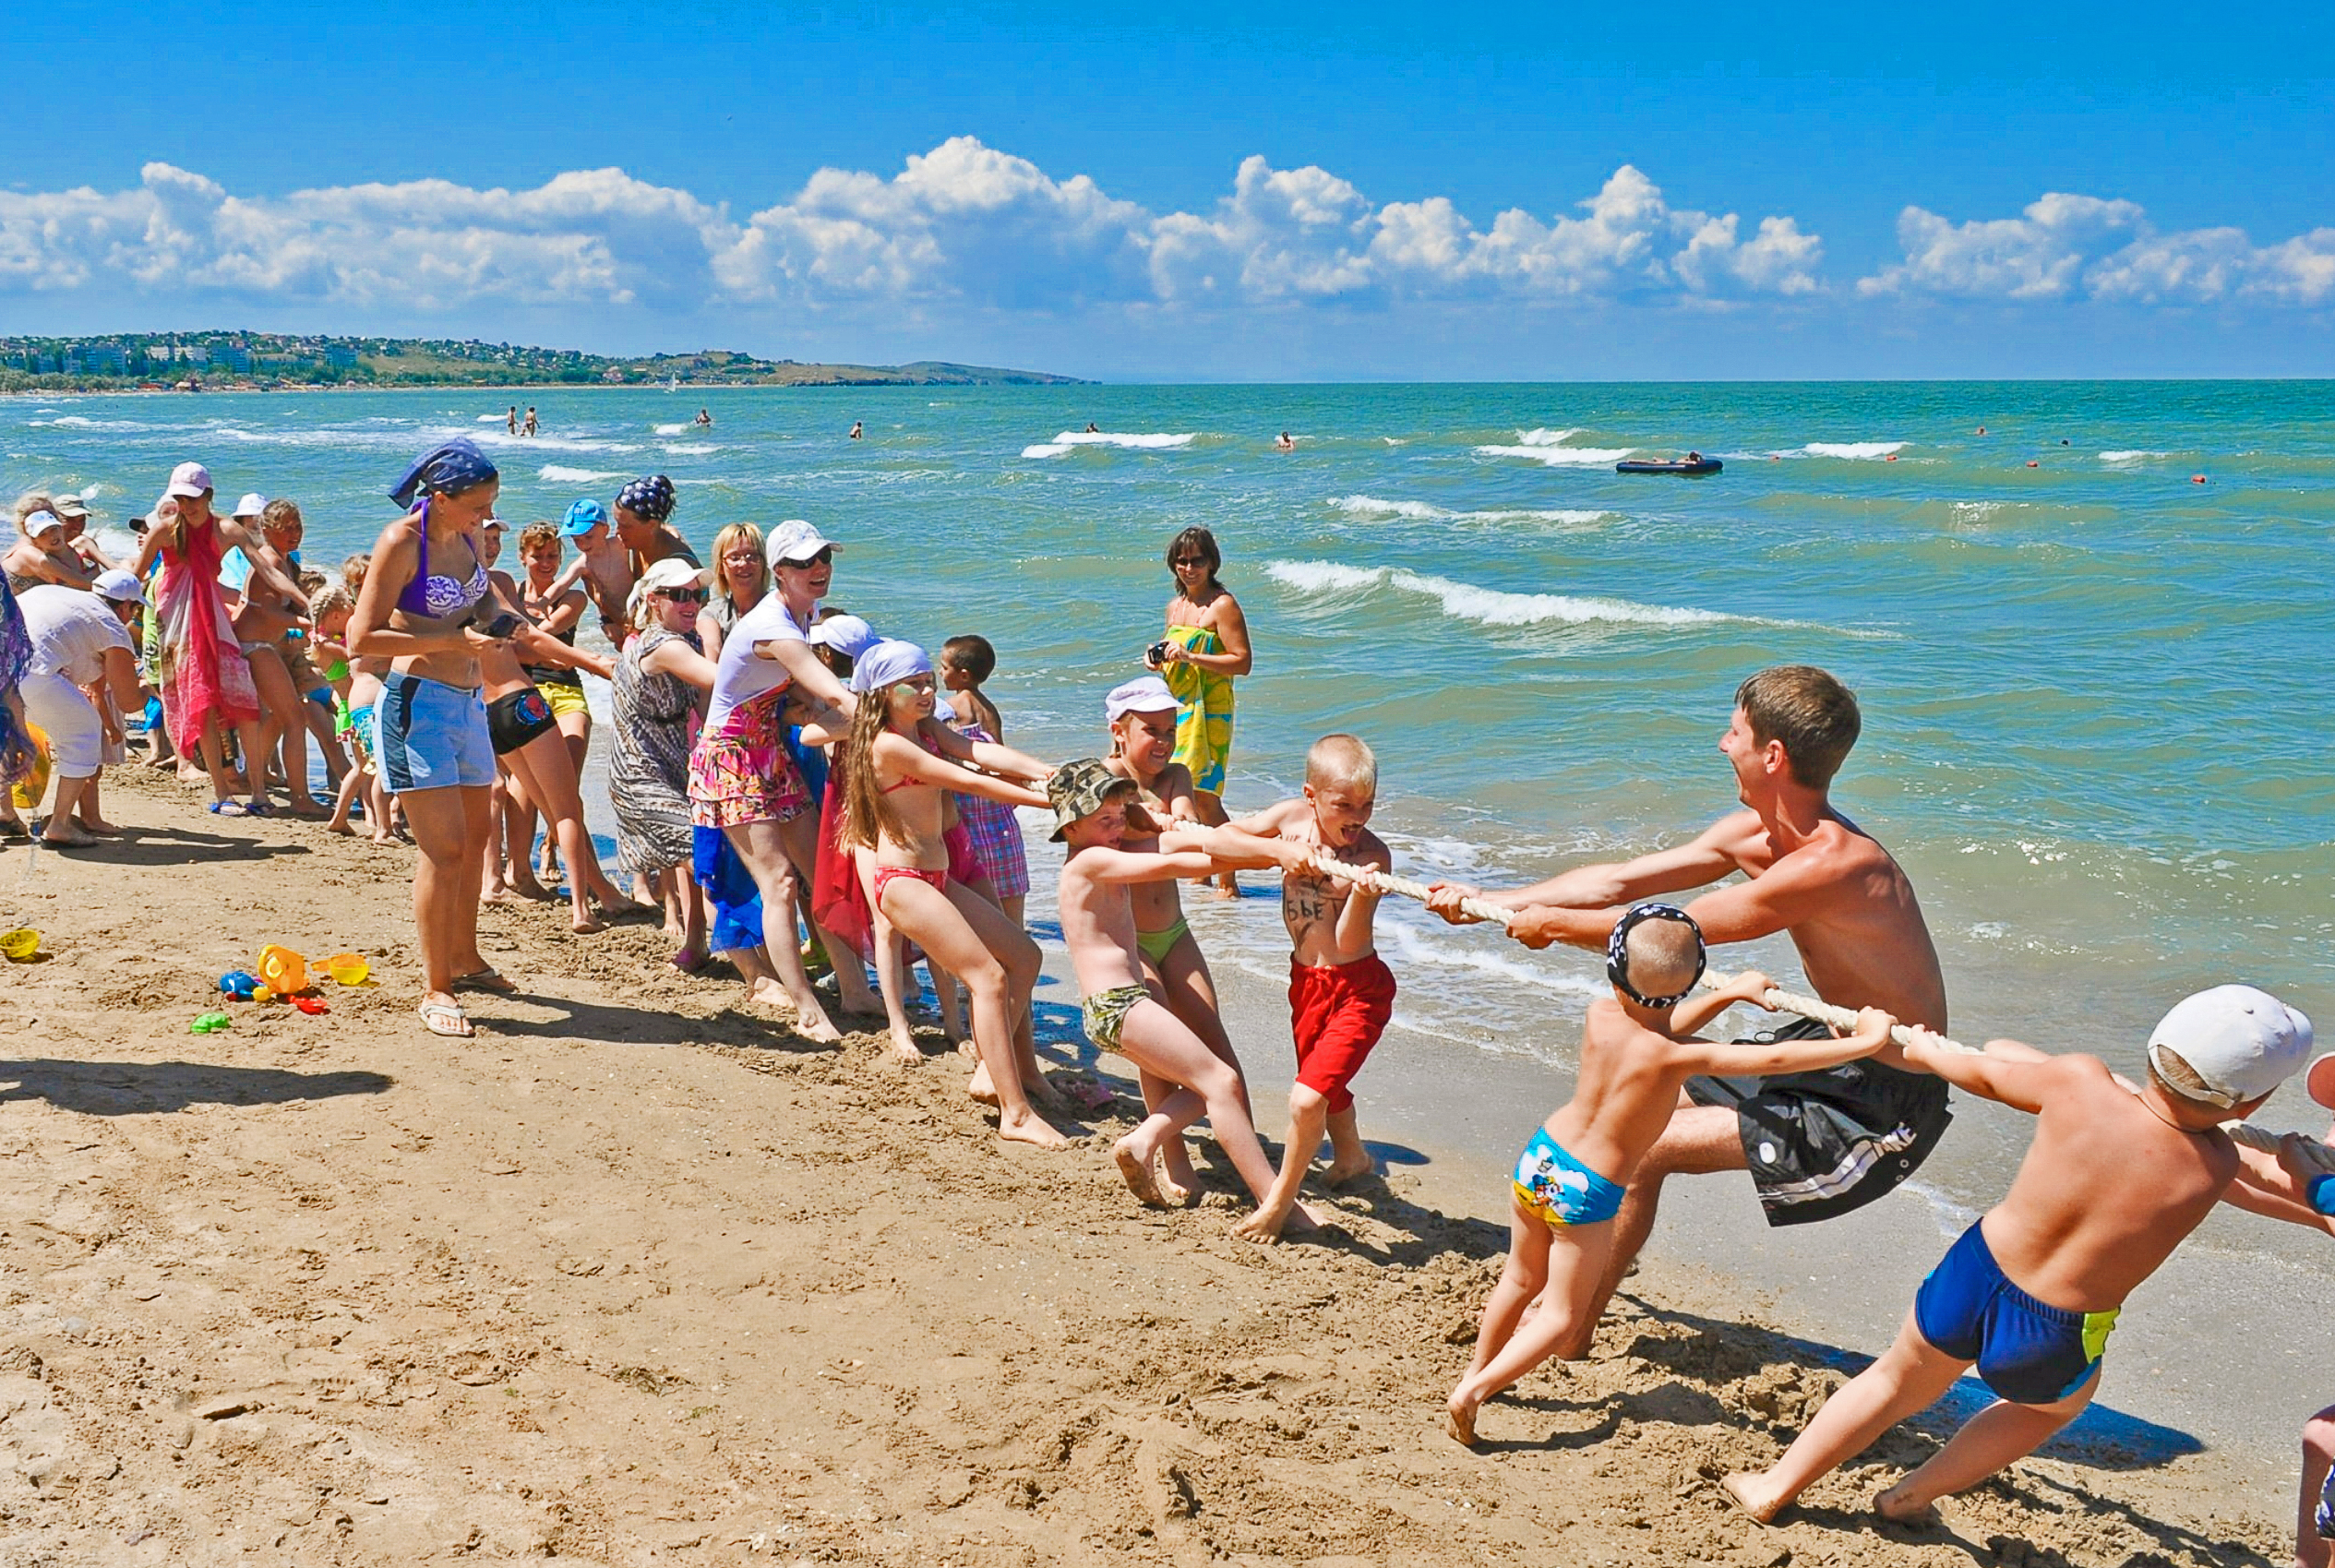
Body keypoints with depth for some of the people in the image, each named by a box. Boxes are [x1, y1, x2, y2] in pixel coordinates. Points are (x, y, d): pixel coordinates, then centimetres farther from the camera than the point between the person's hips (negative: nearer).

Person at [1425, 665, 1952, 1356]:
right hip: (1834, 1050, 10)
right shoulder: (1753, 834, 0)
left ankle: (1568, 1341, 7)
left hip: (1885, 1107, -10)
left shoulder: (1834, 865, -29)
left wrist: (1551, 924, -9)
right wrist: (1489, 902, 9)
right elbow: (1619, 883, 8)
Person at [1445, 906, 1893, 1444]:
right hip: (1587, 1191, -5)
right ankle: (1472, 1391, 0)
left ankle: (1479, 1367, 42)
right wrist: (1865, 1042, -21)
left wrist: (1729, 993, 13)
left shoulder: (1600, 1015, -10)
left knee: (1523, 1278, 27)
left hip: (1538, 1160, 6)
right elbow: (1774, 1058, -27)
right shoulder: (1675, 1057, -25)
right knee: (1561, 1317, 10)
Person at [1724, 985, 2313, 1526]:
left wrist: (1928, 1052, 21)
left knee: (1897, 1380, 30)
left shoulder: (2078, 1081, -18)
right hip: (2050, 1347, -1)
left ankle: (1776, 1487, 40)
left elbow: (1986, 1073, 1)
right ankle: (1911, 1495, 44)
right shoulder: (2214, 1165, -19)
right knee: (2053, 1404, 36)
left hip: (1967, 1283, 1)